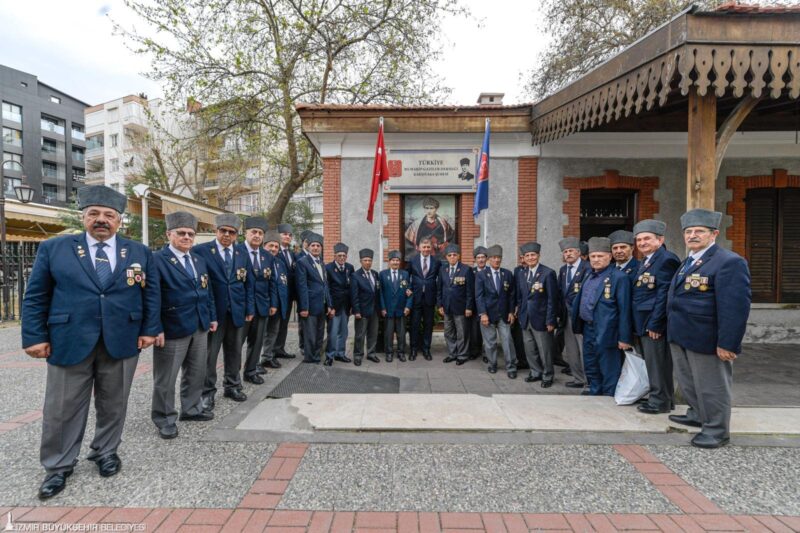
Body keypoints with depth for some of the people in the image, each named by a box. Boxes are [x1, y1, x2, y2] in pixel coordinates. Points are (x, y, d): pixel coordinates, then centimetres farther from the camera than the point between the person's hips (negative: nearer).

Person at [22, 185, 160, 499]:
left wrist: (149, 329, 1)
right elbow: (35, 297, 3)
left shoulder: (140, 253, 5)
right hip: (68, 342, 0)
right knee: (62, 409, 10)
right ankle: (58, 467, 29)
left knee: (113, 404, 14)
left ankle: (106, 452, 34)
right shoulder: (53, 249, 3)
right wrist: (35, 337, -3)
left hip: (122, 343, 1)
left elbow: (151, 294, 7)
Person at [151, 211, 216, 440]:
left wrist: (212, 317, 13)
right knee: (166, 378, 8)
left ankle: (191, 409, 35)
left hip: (200, 328, 7)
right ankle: (165, 419, 23)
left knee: (196, 373, 18)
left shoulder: (199, 261, 13)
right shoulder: (157, 260, -10)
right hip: (172, 329, -7)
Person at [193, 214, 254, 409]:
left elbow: (248, 284, 11)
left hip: (236, 311, 4)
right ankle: (207, 392, 20)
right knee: (209, 354, 6)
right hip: (212, 311, -4)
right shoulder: (200, 250, -6)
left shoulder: (242, 254, 9)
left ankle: (232, 386, 30)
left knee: (234, 352, 14)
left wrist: (249, 308, 7)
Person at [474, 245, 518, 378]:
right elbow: (479, 296, -7)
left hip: (504, 314, 1)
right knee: (490, 342, 8)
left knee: (507, 341, 0)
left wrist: (511, 312, 1)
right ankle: (492, 365, 26)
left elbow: (511, 295, 7)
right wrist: (483, 314, -14)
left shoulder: (508, 274, 5)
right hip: (488, 314, -1)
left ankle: (511, 368, 12)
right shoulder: (481, 275, -2)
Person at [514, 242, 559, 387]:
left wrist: (550, 321, -13)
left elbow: (552, 299, -12)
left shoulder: (548, 273, -11)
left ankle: (547, 376, 24)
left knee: (544, 350, 6)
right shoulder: (521, 274, 7)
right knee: (529, 349, 14)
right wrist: (519, 313, 9)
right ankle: (536, 372, 31)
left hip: (541, 319, -5)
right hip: (525, 319, 5)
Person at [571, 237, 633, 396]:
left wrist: (624, 338, -15)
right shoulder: (589, 276, 12)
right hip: (588, 330, 8)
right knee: (591, 369, 19)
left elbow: (624, 309, -14)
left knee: (608, 372, 4)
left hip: (606, 333, -8)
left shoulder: (619, 277, -11)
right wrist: (580, 325, 14)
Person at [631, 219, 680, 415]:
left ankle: (660, 402, 14)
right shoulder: (644, 262, 17)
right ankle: (661, 397, 29)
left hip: (655, 324, -9)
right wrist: (638, 326, 15)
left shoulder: (666, 259, -12)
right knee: (652, 364, 17)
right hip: (643, 324, 9)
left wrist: (655, 324, -20)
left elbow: (664, 294, -19)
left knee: (658, 364, 1)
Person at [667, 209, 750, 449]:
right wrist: (673, 330, 18)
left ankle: (717, 430, 24)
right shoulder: (688, 262, 13)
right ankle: (698, 415, 41)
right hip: (681, 337, 9)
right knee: (688, 382, 22)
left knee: (711, 386, 7)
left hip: (706, 340, -9)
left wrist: (727, 344, -23)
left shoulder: (729, 262, -16)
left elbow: (735, 307, -21)